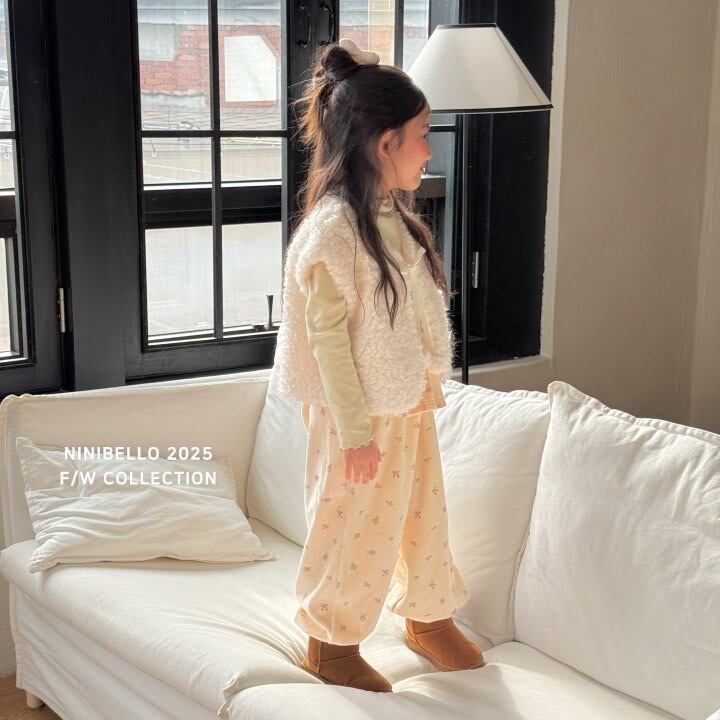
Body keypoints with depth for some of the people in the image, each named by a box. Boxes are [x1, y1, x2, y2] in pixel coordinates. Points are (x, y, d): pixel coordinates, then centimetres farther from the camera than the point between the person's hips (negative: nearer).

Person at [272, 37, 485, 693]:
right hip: (363, 416, -8)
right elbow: (327, 339, -21)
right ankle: (330, 644, 29)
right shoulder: (333, 228, -22)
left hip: (413, 405, 8)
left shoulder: (394, 215, 5)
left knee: (425, 514, 21)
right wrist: (355, 432, -18)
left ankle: (428, 618, 42)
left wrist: (430, 390, 16)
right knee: (356, 530, 8)